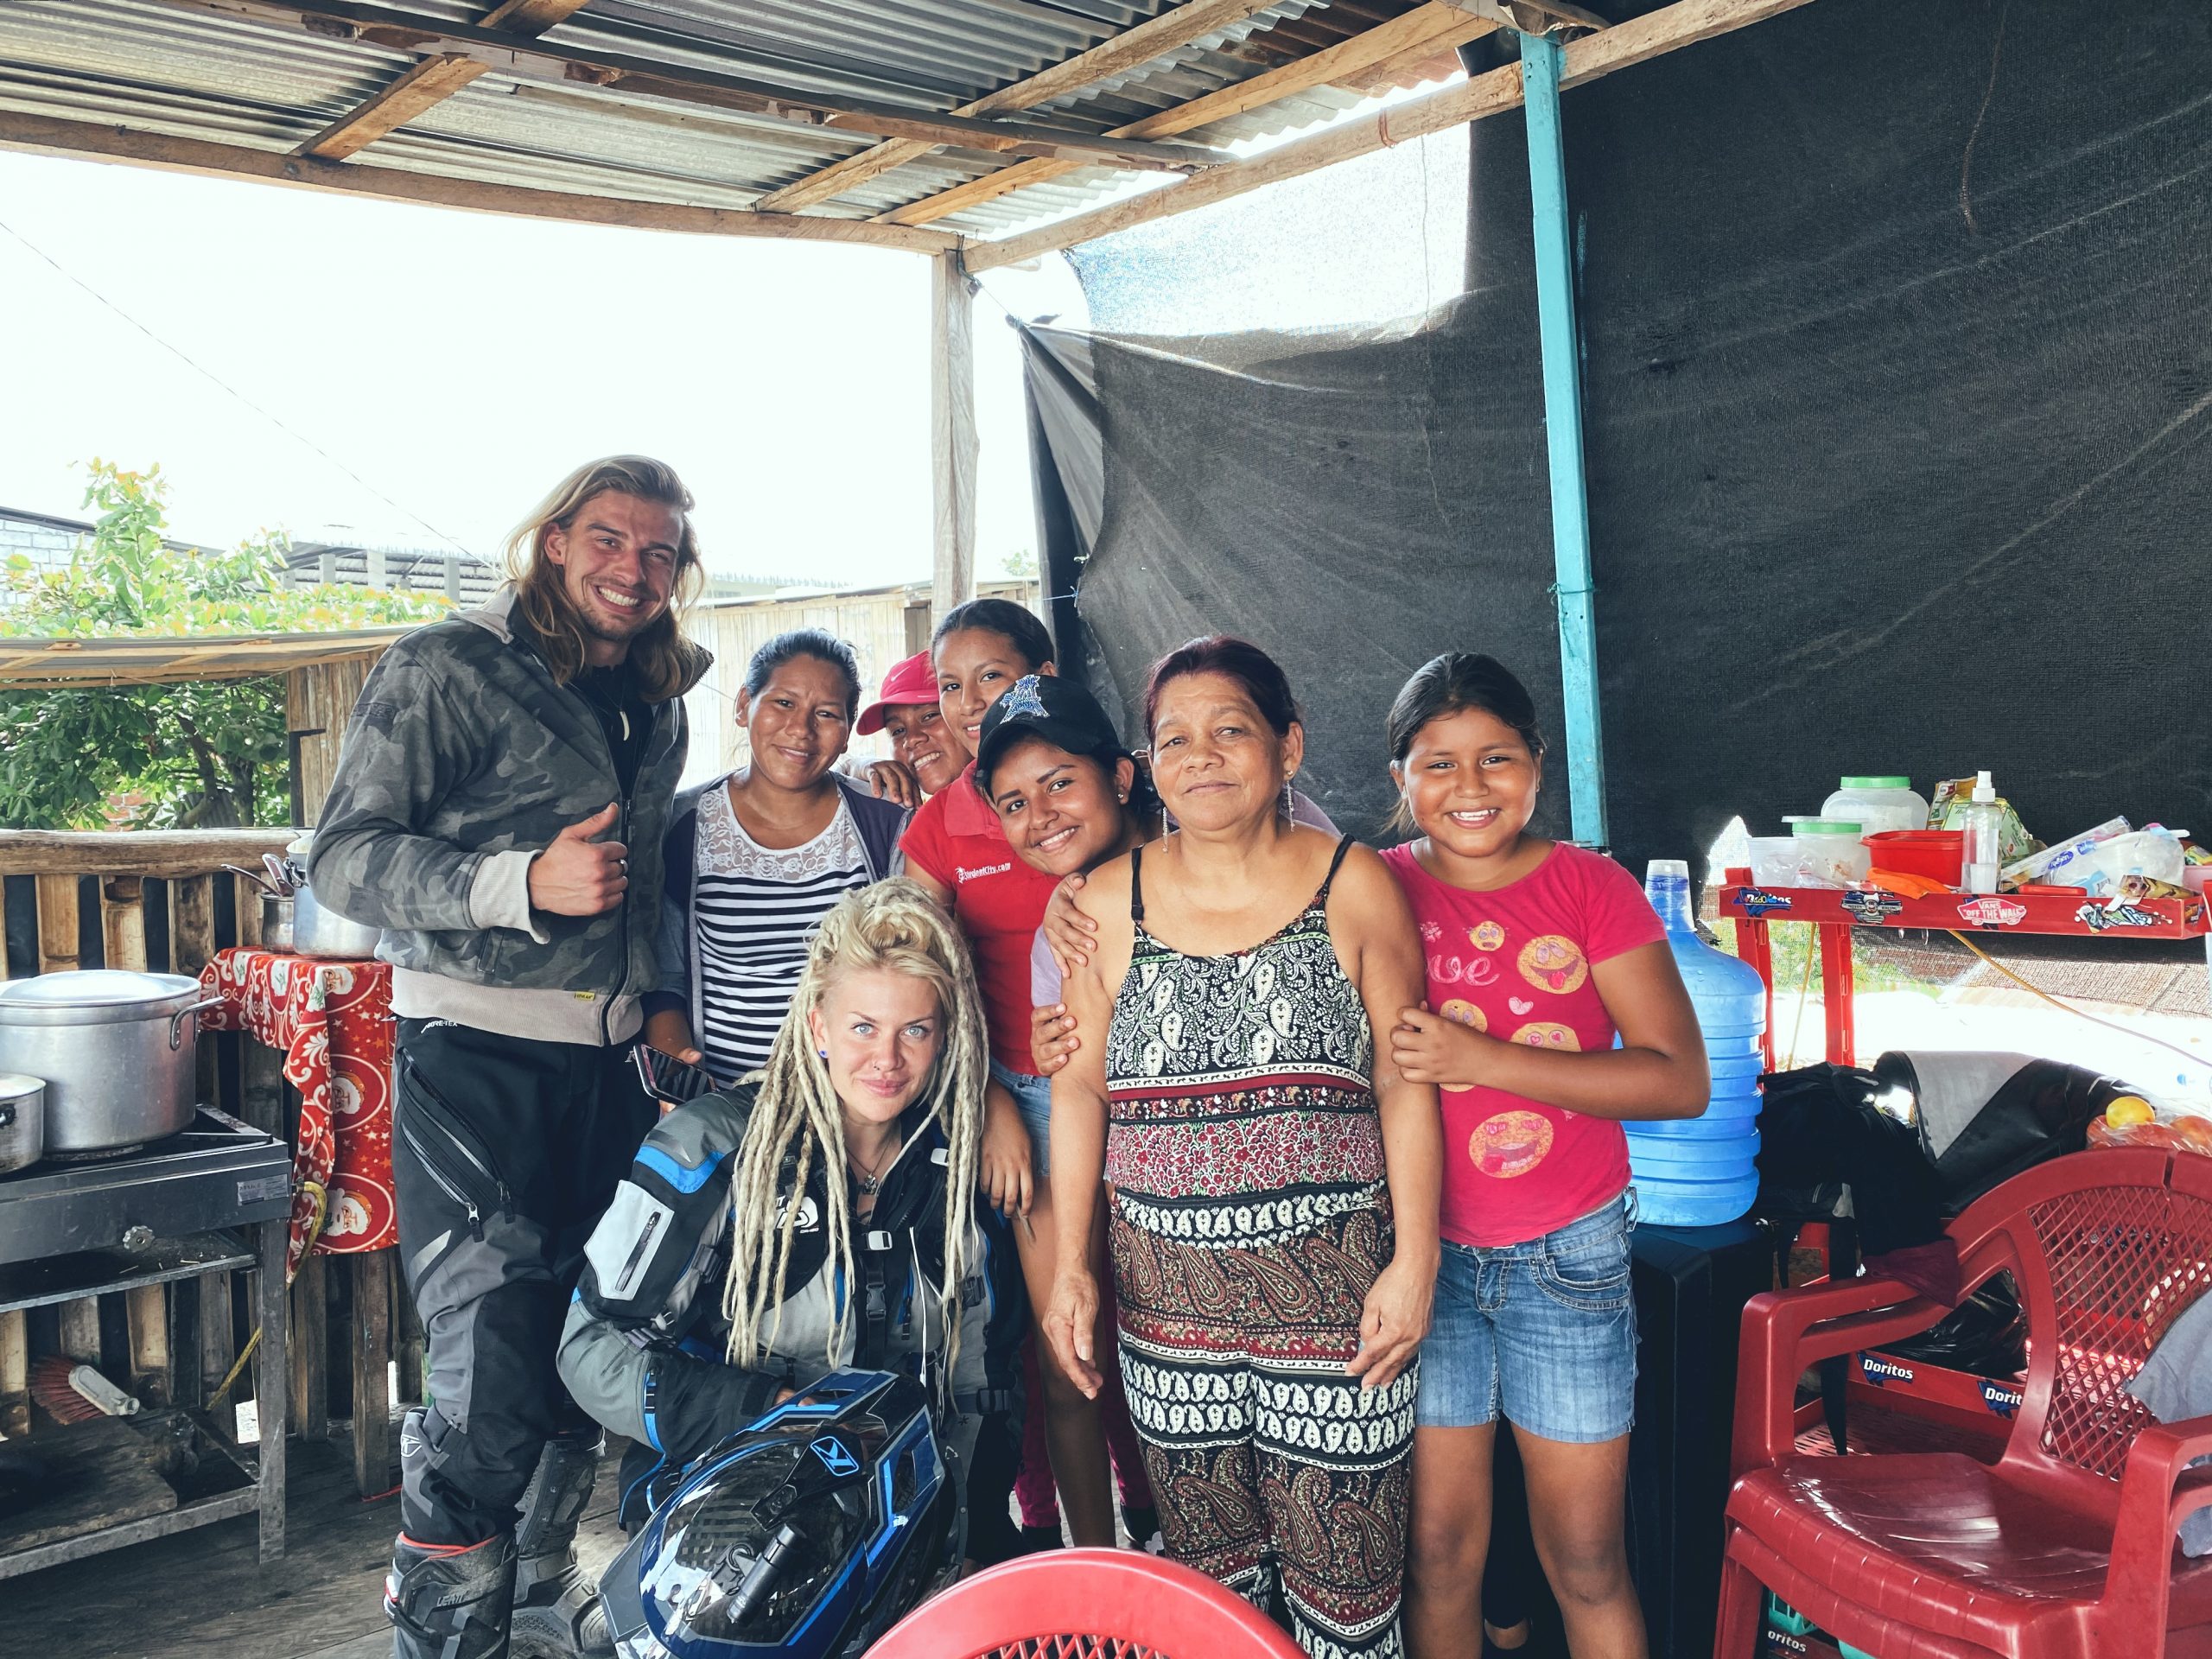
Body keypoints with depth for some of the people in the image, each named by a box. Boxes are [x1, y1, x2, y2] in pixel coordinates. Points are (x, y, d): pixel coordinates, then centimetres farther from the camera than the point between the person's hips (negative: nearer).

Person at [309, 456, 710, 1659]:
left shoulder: (657, 701, 17)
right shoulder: (451, 668, -4)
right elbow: (344, 858, -11)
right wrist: (523, 883, -23)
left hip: (608, 1063, 6)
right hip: (477, 1058, -6)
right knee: (492, 1379, -10)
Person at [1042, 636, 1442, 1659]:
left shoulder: (1355, 887, -1)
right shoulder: (1107, 903, 4)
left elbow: (1405, 1084, -1)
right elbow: (1079, 1084, 7)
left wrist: (1414, 1261, -7)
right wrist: (1070, 1265, 3)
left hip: (1332, 1288, -2)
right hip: (1169, 1295, 2)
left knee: (1343, 1566, 5)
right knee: (1206, 1558, 13)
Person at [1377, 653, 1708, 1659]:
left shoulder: (1591, 888, -4)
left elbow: (1680, 1080, -12)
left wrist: (1481, 1059, -20)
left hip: (1569, 1255, 0)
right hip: (1422, 1254, 1)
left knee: (1586, 1559, 10)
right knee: (1439, 1548, 10)